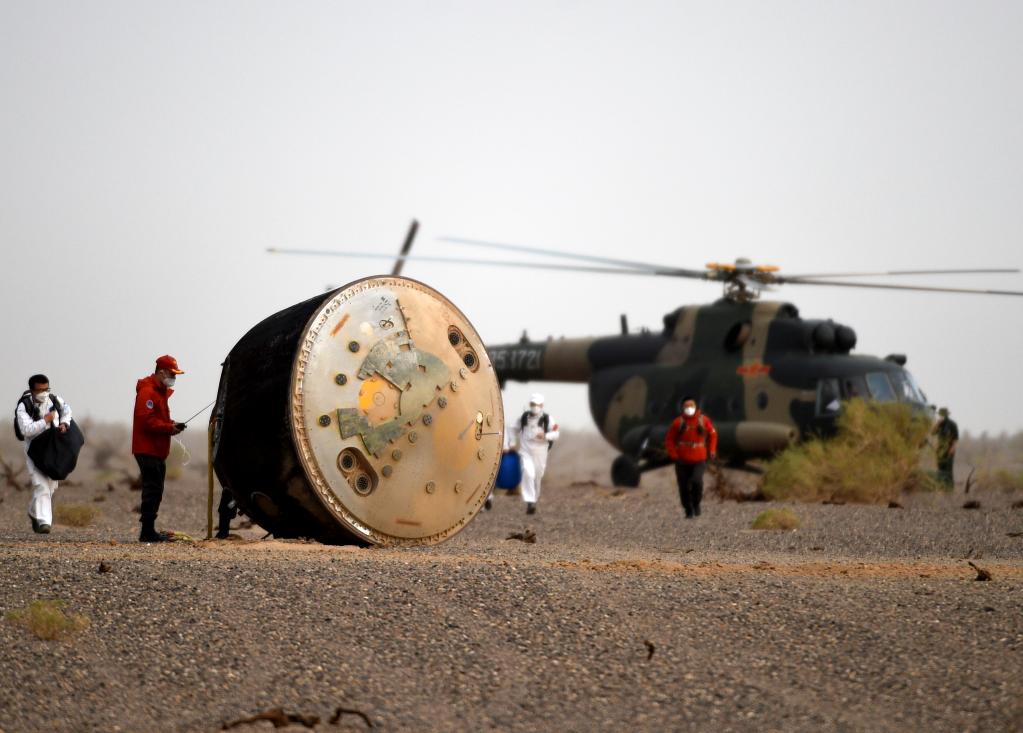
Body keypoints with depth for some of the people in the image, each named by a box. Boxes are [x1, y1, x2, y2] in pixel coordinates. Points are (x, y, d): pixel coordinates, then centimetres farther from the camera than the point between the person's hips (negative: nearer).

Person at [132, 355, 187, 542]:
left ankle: (149, 531, 16)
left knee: (155, 491, 12)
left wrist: (172, 425, 9)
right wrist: (169, 428, -17)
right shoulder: (147, 392, -14)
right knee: (152, 490, -11)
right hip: (148, 450, -11)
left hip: (157, 451, 11)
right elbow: (147, 421, -22)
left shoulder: (161, 391, 20)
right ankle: (147, 532, -11)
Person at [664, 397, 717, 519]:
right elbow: (669, 440, 4)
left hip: (699, 460, -1)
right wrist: (674, 455, -6)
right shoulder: (678, 422, -2)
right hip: (682, 461, 1)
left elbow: (712, 434, 16)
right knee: (684, 487, 1)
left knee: (697, 481, -22)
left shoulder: (703, 420, 1)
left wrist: (711, 451, 8)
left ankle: (696, 504, 4)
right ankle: (689, 511, 19)